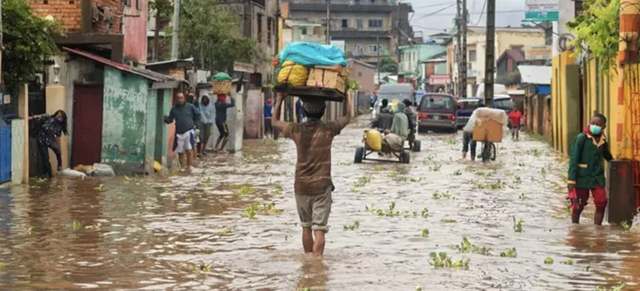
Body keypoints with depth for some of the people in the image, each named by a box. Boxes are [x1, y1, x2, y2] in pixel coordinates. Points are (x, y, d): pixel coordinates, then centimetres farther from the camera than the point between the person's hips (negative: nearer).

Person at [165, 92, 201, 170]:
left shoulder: (190, 107, 0)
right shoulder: (174, 109, 7)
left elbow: (197, 114, 12)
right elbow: (170, 120, 8)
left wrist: (194, 124, 6)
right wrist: (166, 119, -13)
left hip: (189, 132, -3)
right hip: (179, 133, 3)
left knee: (189, 150, -13)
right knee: (180, 152, 8)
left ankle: (190, 166, -9)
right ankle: (182, 167, 18)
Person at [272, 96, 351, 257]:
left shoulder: (296, 130, -4)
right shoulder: (328, 129, -9)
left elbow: (275, 122, 15)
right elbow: (347, 117, 11)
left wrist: (280, 98, 20)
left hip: (301, 186, 3)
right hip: (322, 185, -3)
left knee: (306, 227, 16)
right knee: (319, 229, -5)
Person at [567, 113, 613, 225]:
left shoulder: (603, 140, 4)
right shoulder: (581, 138, -13)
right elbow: (574, 159, -14)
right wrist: (571, 180, -18)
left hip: (598, 177, 5)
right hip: (582, 177, -5)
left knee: (601, 203, -1)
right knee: (578, 206, 4)